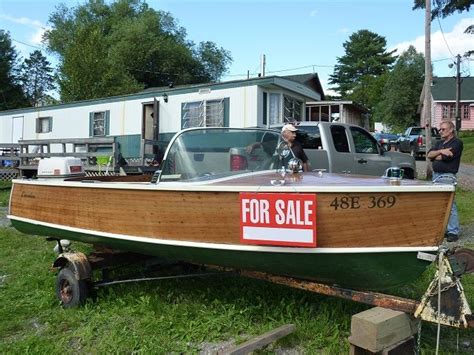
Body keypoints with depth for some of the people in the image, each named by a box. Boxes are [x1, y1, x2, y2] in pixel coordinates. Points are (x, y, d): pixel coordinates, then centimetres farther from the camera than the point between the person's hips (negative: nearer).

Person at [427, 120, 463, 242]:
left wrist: (434, 156, 3)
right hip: (436, 175, 8)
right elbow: (429, 154, 5)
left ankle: (453, 232, -5)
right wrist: (441, 151, -12)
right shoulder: (439, 143, 20)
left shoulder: (457, 143, -4)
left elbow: (445, 157, -16)